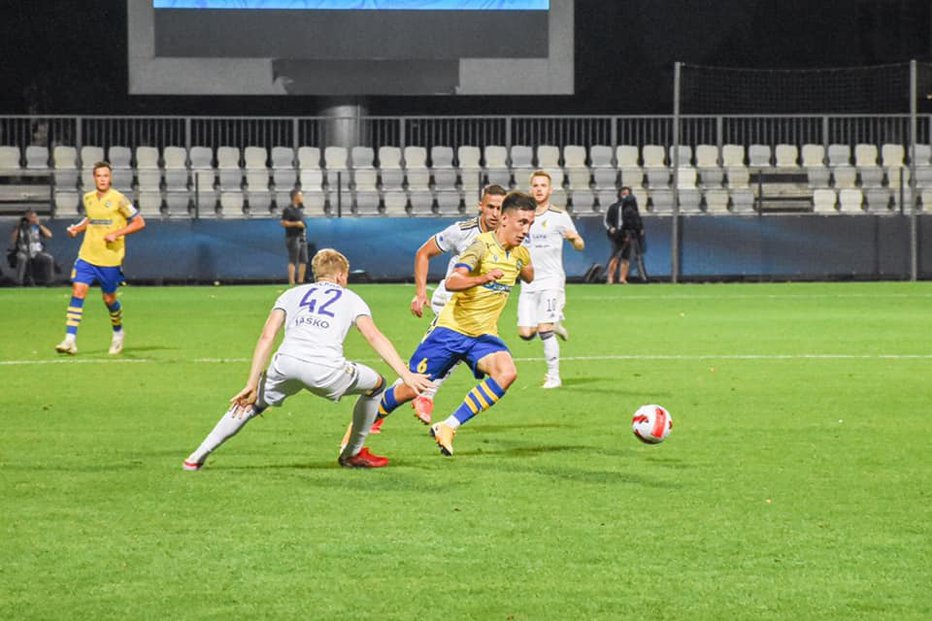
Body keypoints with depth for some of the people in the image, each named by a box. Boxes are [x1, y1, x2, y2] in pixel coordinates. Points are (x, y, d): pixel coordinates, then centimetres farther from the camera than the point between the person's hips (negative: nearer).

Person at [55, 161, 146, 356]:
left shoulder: (118, 200, -9)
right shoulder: (88, 198, 7)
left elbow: (139, 222, -6)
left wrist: (116, 234, -16)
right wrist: (77, 228, 7)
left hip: (110, 259, -4)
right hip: (87, 256, 4)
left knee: (109, 299, 8)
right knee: (78, 292, -12)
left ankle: (118, 332, 37)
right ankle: (70, 340, -14)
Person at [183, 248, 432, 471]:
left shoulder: (292, 294, 29)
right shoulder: (351, 299, 25)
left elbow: (267, 337, 16)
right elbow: (375, 337, 9)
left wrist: (252, 385, 12)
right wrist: (406, 375, 4)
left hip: (285, 363, 2)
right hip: (325, 371, -2)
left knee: (250, 403, 27)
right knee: (376, 384, 24)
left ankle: (198, 456, 20)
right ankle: (352, 454, 34)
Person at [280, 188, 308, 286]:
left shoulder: (300, 209, 15)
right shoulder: (288, 210, -11)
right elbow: (283, 222, -17)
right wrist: (296, 223, -20)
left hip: (302, 238, 9)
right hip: (293, 238, -9)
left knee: (303, 261, 9)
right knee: (293, 261, -10)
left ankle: (300, 281, 16)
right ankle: (292, 283, -11)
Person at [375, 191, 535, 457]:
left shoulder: (521, 254, 6)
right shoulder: (483, 244, -16)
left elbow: (529, 277, 34)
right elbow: (451, 282, -33)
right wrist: (482, 278, -44)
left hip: (484, 335, 5)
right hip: (451, 328, -5)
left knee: (507, 372, -26)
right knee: (411, 388, 0)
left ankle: (448, 428, -20)